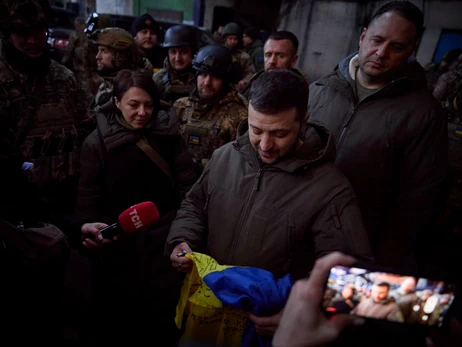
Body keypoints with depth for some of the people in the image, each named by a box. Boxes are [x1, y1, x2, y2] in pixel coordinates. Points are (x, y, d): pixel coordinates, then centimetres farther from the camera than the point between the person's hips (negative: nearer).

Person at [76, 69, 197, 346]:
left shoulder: (169, 134, -1)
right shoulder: (97, 142, -3)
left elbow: (187, 187, -1)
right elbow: (89, 198, -1)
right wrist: (89, 226, -18)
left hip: (165, 239, 1)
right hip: (118, 245, 0)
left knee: (169, 318, 12)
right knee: (119, 316, 14)